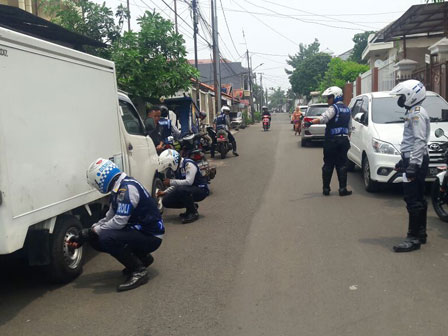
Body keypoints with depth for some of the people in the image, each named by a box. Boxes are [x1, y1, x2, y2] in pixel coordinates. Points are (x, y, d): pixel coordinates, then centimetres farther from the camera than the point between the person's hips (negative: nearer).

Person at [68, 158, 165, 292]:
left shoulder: (128, 188, -20)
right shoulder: (118, 189, 12)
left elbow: (119, 222, -26)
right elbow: (108, 219, 16)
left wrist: (93, 231, -13)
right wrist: (83, 237, 10)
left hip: (151, 236, -10)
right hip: (137, 230, 10)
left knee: (106, 238, -28)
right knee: (96, 239, 7)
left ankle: (139, 271, -11)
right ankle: (142, 257, 16)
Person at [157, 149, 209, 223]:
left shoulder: (189, 164, -19)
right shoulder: (177, 168, 6)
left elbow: (188, 182, -31)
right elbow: (177, 184, 18)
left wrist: (171, 182, -24)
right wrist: (164, 192, 8)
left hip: (201, 190, -9)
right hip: (188, 190, 9)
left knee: (181, 190, -38)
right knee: (166, 201, -5)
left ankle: (193, 213, -17)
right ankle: (192, 206, 10)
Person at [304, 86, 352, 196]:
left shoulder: (333, 108, -9)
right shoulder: (347, 110, 15)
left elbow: (323, 118, -29)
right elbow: (349, 128, 20)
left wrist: (310, 122, -39)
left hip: (331, 140, -5)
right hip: (344, 140, 6)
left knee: (328, 165, 3)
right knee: (342, 165, 7)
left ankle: (326, 188, 7)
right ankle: (343, 189, 4)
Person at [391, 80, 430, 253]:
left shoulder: (417, 114, -14)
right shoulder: (413, 112, 18)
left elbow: (419, 142, -22)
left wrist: (412, 165, -26)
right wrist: (404, 161, 26)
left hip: (415, 162, -11)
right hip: (413, 161, 11)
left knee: (413, 201, -9)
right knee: (418, 200, 15)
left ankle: (414, 238, -6)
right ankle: (420, 234, 24)